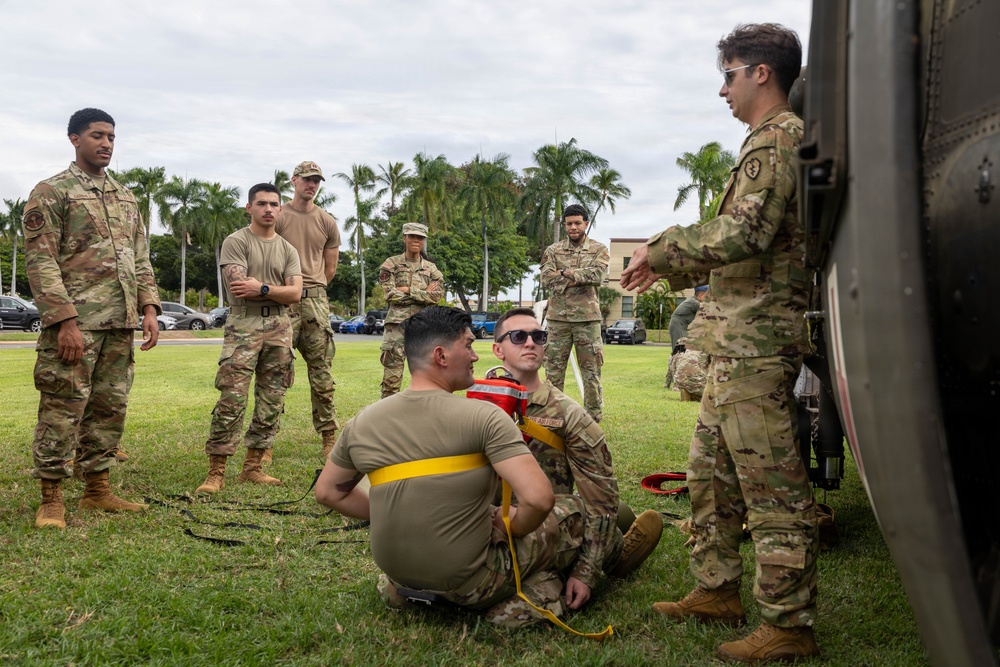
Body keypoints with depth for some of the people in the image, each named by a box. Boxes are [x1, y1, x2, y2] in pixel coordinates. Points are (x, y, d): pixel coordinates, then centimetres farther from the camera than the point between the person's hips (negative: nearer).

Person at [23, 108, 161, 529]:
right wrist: (65, 321, -18)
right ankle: (51, 499, 5)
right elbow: (41, 262, -10)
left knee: (110, 409, 10)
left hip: (121, 325, 7)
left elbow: (141, 258, 19)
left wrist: (148, 309, 7)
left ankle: (98, 490, 20)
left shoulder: (125, 197, 18)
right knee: (63, 409, -4)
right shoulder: (51, 193, -3)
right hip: (76, 323, -6)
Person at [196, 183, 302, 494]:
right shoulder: (236, 242, 1)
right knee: (232, 399, -11)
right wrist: (276, 290, -3)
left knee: (271, 401, 5)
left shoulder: (288, 250, 16)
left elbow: (295, 294, 3)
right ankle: (216, 473, -7)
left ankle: (252, 467, 14)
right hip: (244, 325, -5)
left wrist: (261, 288, -10)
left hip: (279, 328, 5)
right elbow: (239, 286, -13)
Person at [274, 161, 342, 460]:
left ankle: (329, 437, 9)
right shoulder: (278, 217, 3)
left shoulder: (327, 222, 13)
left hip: (316, 300, 3)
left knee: (322, 372, 4)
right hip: (283, 299, -3)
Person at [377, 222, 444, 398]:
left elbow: (437, 295, -3)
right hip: (397, 323, -3)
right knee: (392, 372, -6)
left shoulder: (431, 268, 11)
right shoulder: (391, 264, 3)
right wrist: (423, 294, -7)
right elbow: (391, 294, -8)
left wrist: (409, 290, -10)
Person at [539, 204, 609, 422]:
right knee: (553, 368, 5)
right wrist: (580, 278, -13)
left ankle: (594, 418, 10)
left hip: (587, 317, -1)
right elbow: (546, 279, -6)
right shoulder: (553, 250, 8)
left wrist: (566, 273, -12)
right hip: (558, 317, 1)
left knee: (591, 369, 3)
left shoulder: (598, 250, 5)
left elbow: (598, 274, -13)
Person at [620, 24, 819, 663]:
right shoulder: (772, 142, 23)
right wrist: (671, 266, 22)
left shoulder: (779, 138, -10)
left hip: (756, 341, -11)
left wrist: (660, 249, -11)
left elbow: (744, 233, -23)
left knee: (772, 484, -6)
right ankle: (719, 589, 27)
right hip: (740, 342, 11)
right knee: (711, 468, 16)